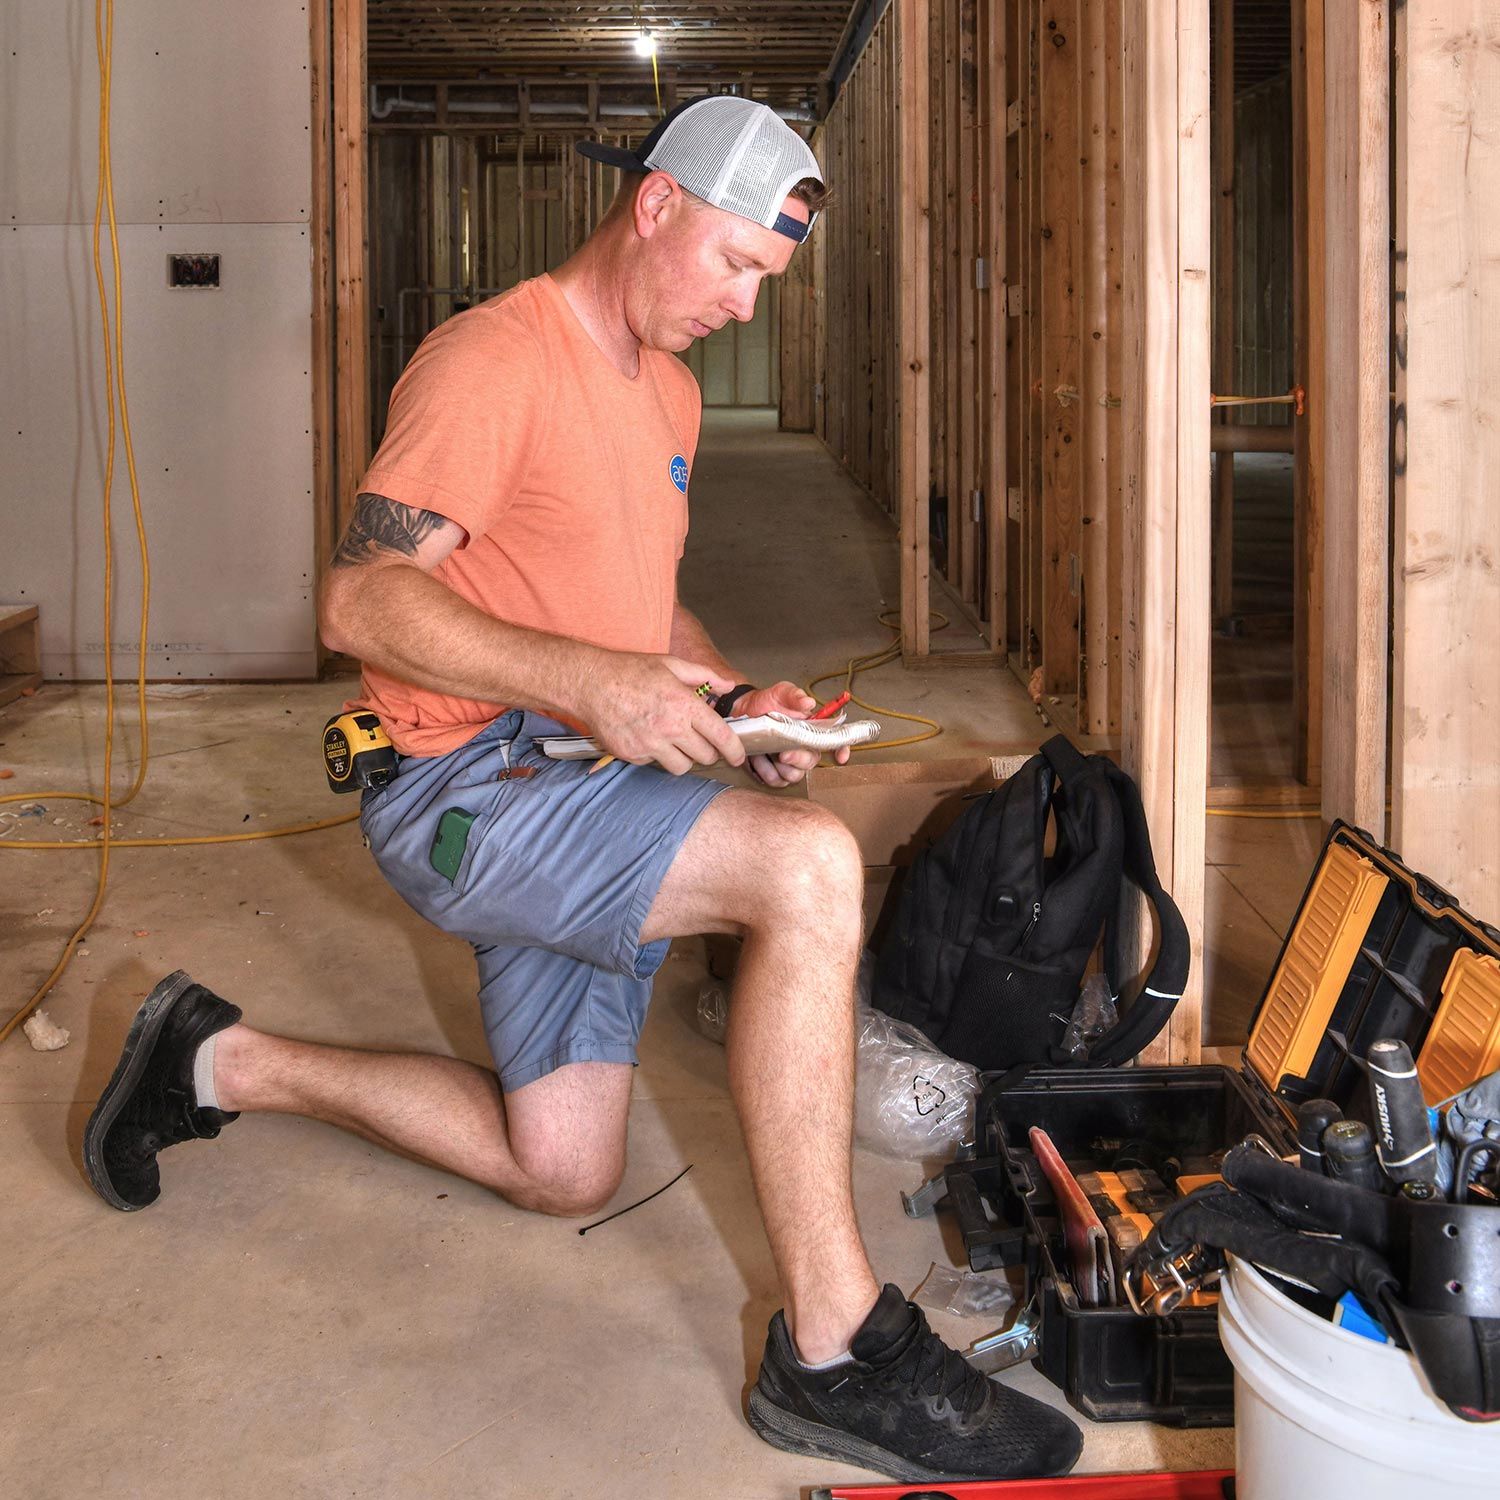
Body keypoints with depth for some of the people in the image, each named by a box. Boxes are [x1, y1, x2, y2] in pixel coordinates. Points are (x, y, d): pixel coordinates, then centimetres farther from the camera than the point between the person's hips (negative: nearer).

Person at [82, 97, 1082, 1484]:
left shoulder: (669, 390, 18)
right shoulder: (494, 359, -12)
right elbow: (362, 599, -20)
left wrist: (733, 701, 6)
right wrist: (589, 680, -30)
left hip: (598, 797, 10)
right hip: (467, 786, -10)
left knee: (562, 1174, 11)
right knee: (809, 867, -31)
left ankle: (227, 1065, 28)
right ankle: (834, 1351, -25)